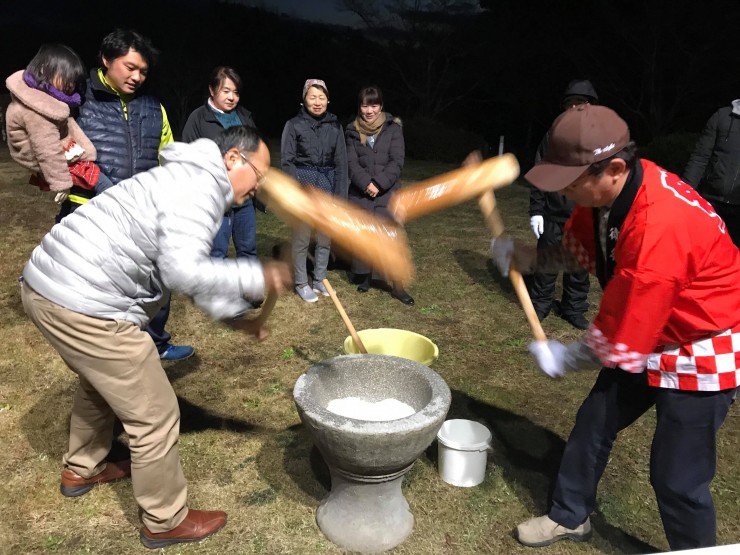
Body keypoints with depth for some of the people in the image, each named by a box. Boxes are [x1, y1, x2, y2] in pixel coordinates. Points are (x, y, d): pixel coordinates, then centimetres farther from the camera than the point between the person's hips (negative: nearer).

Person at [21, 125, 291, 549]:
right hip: (83, 303, -11)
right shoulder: (200, 185, -14)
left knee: (101, 380, 33)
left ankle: (82, 470, 54)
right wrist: (256, 278, -16)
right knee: (155, 416, 2)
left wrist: (234, 313, 13)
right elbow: (183, 272, -26)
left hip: (49, 283, 11)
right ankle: (167, 522, 22)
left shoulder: (191, 179, 19)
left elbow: (189, 267, 21)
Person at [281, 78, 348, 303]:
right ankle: (301, 283, 18)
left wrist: (340, 195, -1)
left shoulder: (334, 126, 4)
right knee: (302, 238, 2)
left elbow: (341, 162, 5)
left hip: (327, 185, 4)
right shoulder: (294, 125, -5)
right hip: (302, 183, -3)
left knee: (325, 237, 11)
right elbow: (287, 161, -6)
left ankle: (319, 280, 27)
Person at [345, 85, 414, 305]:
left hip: (388, 192, -2)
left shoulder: (393, 128, 1)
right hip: (360, 193, 2)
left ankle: (398, 285, -4)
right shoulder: (352, 131, 7)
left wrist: (379, 184, -16)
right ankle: (364, 277, 22)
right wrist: (366, 183, -18)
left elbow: (397, 161, -6)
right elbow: (351, 162, -2)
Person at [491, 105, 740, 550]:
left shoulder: (660, 227, -37)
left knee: (677, 477, 1)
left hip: (704, 353, -8)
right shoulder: (607, 192, -11)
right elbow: (581, 247, 8)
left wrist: (563, 358, -13)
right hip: (647, 335, 9)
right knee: (594, 423, 16)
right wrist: (530, 258, -10)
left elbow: (621, 340, -29)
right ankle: (570, 517, 39)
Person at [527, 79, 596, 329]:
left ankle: (574, 309, 25)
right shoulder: (553, 137, 3)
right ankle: (539, 304, 25)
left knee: (579, 266, 10)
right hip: (553, 215, 0)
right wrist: (536, 210, -1)